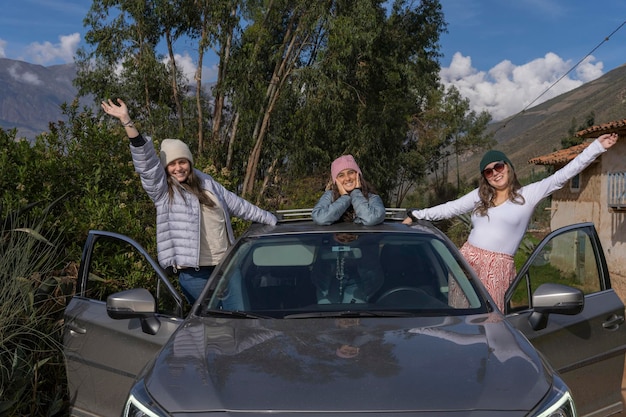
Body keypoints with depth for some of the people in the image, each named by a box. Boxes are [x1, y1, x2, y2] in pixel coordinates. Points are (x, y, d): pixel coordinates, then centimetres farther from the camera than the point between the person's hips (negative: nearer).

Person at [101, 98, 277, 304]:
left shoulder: (207, 183, 12)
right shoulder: (162, 191, -3)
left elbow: (238, 205, 19)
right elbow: (145, 159, -15)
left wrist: (273, 220, 22)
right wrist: (127, 121, -27)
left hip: (226, 267, 5)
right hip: (194, 273, -4)